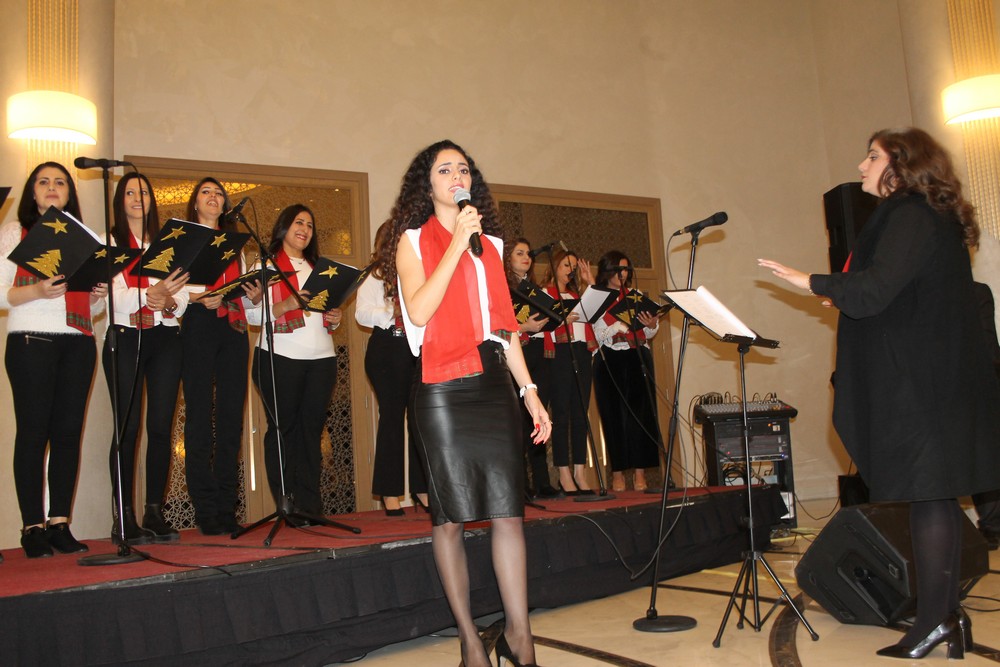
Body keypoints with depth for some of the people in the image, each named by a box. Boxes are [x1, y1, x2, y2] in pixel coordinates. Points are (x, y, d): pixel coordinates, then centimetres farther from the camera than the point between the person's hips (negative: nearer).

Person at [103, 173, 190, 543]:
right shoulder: (108, 242, 7)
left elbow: (182, 292, 7)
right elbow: (111, 292, -8)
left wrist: (171, 302, -15)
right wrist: (148, 295, -25)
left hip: (165, 339, 3)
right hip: (124, 337, -3)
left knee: (161, 426, -1)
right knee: (127, 427, -6)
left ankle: (155, 512, 6)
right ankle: (124, 517, -1)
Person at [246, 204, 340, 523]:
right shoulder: (266, 266, 6)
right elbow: (251, 314, -4)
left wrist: (334, 318, 4)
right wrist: (284, 306, -19)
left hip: (321, 358, 4)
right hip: (280, 358, -4)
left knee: (311, 428, 3)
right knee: (283, 429, 0)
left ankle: (309, 504, 7)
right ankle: (287, 505, 5)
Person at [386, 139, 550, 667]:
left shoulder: (490, 244, 18)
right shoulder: (413, 240, 6)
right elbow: (418, 311, -12)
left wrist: (530, 391, 13)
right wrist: (457, 243, -11)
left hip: (493, 382, 4)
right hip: (441, 388, -3)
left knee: (508, 509, -1)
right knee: (450, 515, 1)